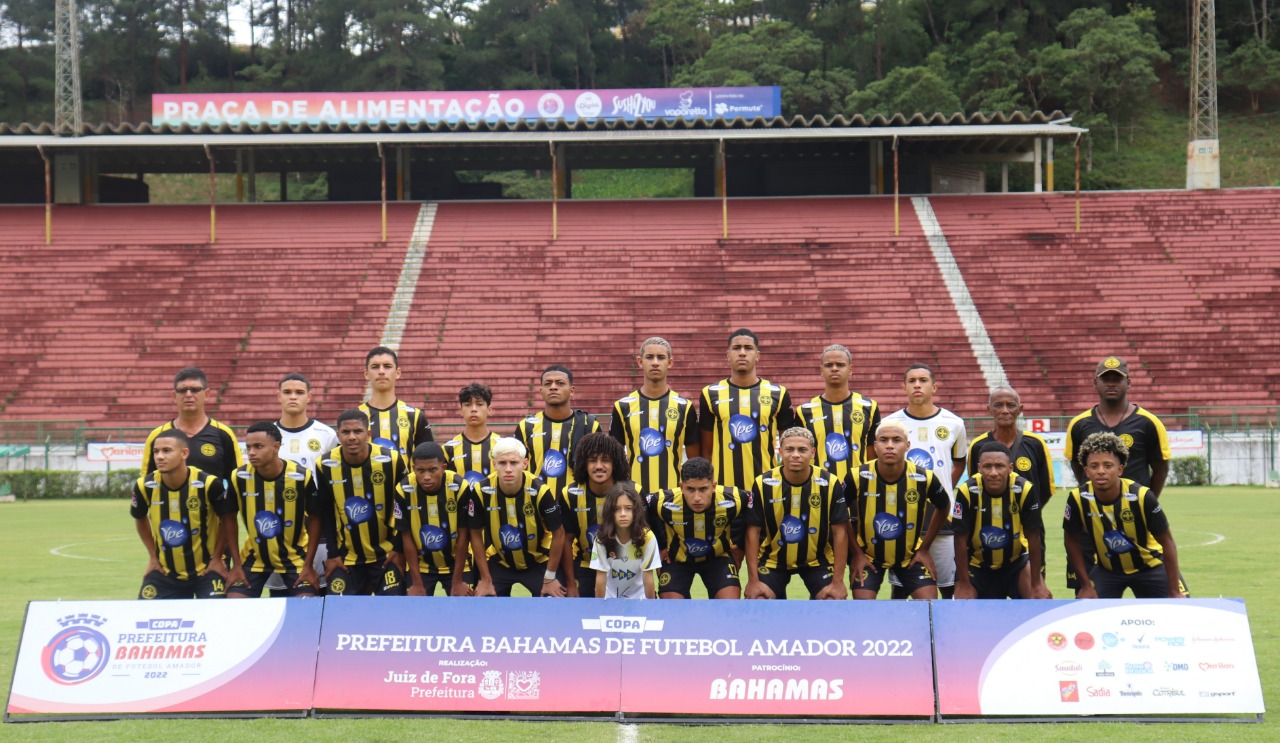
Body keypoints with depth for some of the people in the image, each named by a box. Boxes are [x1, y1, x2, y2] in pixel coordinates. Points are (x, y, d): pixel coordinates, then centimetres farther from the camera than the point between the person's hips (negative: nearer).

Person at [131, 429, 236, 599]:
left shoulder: (208, 484, -21)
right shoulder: (145, 486, -11)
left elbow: (228, 519, -5)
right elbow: (140, 518, 11)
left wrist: (216, 558, -5)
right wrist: (153, 557, 9)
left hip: (206, 570, -3)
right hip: (165, 572, 3)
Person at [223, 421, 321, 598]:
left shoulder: (302, 476, -19)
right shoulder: (240, 477, -14)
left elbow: (314, 519, -6)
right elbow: (229, 518, 0)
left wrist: (308, 565, -9)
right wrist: (236, 564, -3)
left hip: (295, 556, -2)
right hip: (254, 557, 2)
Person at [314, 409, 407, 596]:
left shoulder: (391, 460, -13)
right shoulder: (326, 465, -8)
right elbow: (326, 513, 2)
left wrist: (399, 548, -4)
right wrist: (332, 554, 0)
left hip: (387, 555, -2)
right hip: (346, 558, 2)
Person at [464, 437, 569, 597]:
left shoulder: (540, 491, -26)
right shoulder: (481, 492, -22)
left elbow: (558, 533, -12)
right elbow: (476, 535, -6)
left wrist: (550, 577, -8)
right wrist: (485, 579, -4)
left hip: (538, 562, -1)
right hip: (498, 562, 1)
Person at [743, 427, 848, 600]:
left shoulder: (830, 484, -17)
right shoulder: (763, 484, -16)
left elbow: (840, 531, -10)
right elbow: (753, 531, -10)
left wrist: (838, 581, -13)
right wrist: (753, 581, -13)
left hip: (817, 560, 0)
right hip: (773, 559, 0)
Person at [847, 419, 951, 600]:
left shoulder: (924, 478, -18)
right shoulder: (858, 477, -21)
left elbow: (943, 507, 4)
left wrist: (924, 548, 4)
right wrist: (856, 553, -4)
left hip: (911, 556, 1)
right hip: (868, 556, -1)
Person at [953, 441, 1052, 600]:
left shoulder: (1025, 490, -23)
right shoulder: (967, 492, -25)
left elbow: (1033, 538, -14)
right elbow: (961, 540, -16)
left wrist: (1037, 584, -11)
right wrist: (964, 585, -13)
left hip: (1016, 560, 0)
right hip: (977, 564, 0)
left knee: (1042, 598, -17)